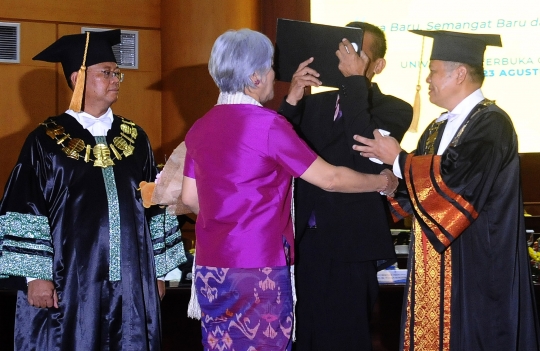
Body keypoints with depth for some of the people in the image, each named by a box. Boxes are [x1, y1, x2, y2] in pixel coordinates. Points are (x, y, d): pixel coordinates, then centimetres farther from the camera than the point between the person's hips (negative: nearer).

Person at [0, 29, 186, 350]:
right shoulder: (47, 142, -3)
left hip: (130, 282, 4)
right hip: (69, 283, -3)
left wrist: (158, 271, 10)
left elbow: (155, 207, 12)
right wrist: (35, 276, -11)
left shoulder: (135, 138, 9)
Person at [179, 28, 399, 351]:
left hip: (211, 265, 7)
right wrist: (383, 182, 5)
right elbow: (330, 178, -10)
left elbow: (190, 197, 14)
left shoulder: (201, 128, 6)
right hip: (259, 268, -6)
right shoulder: (267, 124, -13)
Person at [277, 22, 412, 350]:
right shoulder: (314, 103, 11)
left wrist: (355, 80, -18)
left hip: (351, 248, -4)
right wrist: (292, 100, -12)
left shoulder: (393, 110, -2)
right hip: (304, 243, 4)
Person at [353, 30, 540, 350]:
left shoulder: (492, 124, -14)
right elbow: (420, 187, 15)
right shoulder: (437, 129, 13)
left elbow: (454, 180, -25)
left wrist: (398, 159, -13)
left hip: (475, 267, -8)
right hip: (436, 264, 8)